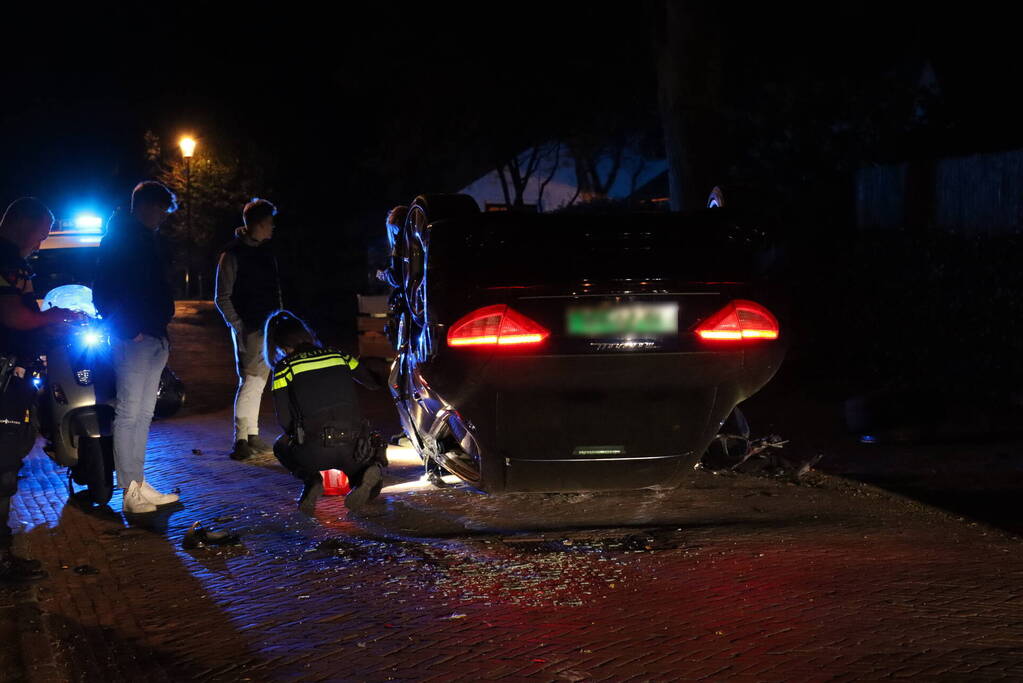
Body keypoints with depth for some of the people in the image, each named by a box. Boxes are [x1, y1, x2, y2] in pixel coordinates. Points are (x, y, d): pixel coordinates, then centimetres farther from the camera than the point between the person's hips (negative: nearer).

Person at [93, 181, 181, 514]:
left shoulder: (149, 240, 20)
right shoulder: (119, 239, -7)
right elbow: (103, 293, -14)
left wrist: (162, 326, 13)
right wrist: (129, 330, -19)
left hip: (154, 337, 9)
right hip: (131, 337, -9)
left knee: (144, 414, 11)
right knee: (129, 412, -8)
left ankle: (139, 484, 16)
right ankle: (131, 492, -7)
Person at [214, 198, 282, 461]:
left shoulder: (267, 251, 13)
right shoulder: (232, 254, -8)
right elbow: (222, 298, -7)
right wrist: (238, 327, -14)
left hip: (269, 328, 7)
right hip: (249, 330, -7)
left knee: (257, 382, 11)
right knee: (251, 381, -11)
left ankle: (252, 436, 18)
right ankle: (241, 440, -9)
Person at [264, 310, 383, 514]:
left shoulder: (284, 367, 5)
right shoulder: (337, 355, 14)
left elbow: (284, 420, 4)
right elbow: (374, 382, 23)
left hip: (317, 451, -2)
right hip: (354, 445, 2)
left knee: (281, 446, 30)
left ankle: (310, 479, -1)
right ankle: (365, 469, -2)